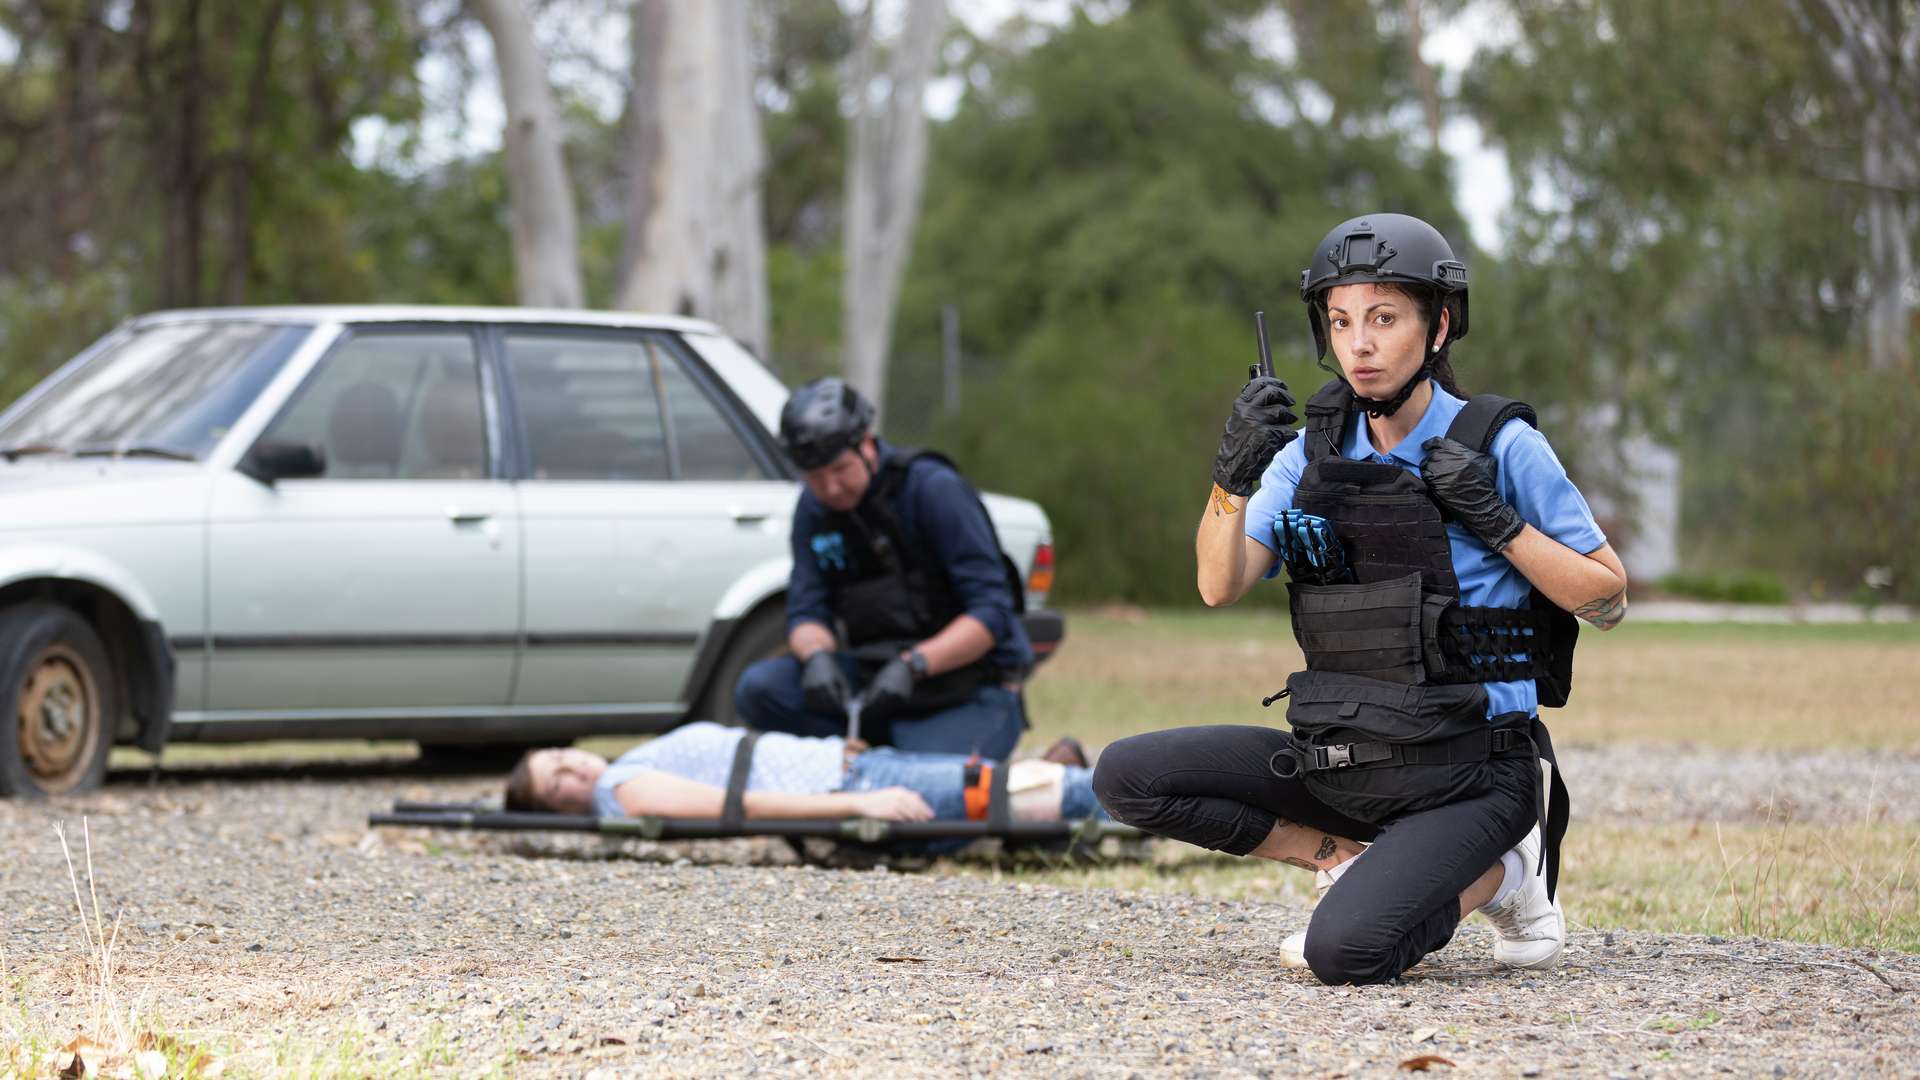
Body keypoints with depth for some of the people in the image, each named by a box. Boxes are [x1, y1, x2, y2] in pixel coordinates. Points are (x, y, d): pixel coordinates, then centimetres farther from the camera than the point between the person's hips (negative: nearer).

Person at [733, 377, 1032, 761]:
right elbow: (806, 612, 1)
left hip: (970, 684, -6)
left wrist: (913, 665, -32)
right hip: (876, 672, 6)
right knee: (758, 689, -16)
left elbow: (991, 613, -18)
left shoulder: (935, 488, -14)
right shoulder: (815, 508, 5)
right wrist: (818, 655, -24)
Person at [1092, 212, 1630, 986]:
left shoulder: (1502, 448, -7)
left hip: (1467, 775, -6)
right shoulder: (1314, 452, 6)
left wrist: (1499, 523, -16)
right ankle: (1355, 863, 1)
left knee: (1345, 952, -29)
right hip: (1344, 761, 6)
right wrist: (1234, 476, -24)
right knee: (1127, 777, -7)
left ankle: (1490, 875, 1)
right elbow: (1220, 586, -7)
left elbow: (1607, 600, -3)